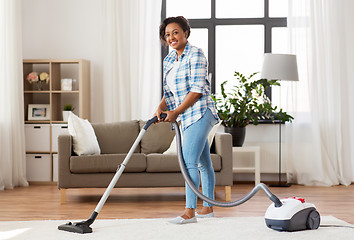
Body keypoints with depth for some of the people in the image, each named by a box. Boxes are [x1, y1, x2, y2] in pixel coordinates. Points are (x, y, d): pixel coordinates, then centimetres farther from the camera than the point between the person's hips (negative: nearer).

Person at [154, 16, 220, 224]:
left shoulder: (195, 54, -10)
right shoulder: (168, 60, 14)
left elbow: (197, 89, -16)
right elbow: (169, 91, 18)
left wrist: (176, 112, -15)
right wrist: (161, 108, -1)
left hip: (200, 113, -8)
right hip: (186, 117, 8)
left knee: (189, 161, -14)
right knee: (203, 162, 13)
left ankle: (190, 212, -13)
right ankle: (208, 208, 19)